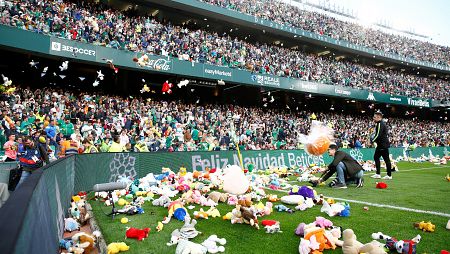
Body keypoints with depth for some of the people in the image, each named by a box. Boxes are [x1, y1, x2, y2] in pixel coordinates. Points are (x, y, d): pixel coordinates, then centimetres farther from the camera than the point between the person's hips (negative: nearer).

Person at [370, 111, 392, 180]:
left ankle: (389, 175, 5)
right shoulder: (381, 123, 16)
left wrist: (373, 140, -8)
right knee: (376, 157, 11)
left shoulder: (380, 124, -16)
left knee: (386, 159, -3)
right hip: (381, 144, 10)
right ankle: (378, 174, 14)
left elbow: (378, 135, -22)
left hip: (383, 144, -10)